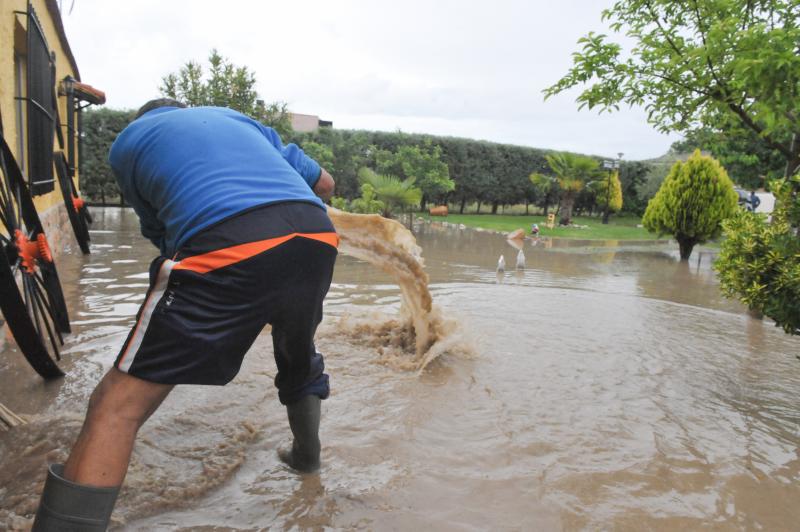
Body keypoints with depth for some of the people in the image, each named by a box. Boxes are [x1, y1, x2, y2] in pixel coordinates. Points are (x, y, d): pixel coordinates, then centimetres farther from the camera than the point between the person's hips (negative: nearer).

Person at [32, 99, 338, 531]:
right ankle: (305, 456, 55)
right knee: (298, 352, 33)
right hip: (318, 237, 6)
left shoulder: (127, 141, 26)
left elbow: (160, 234, 27)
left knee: (118, 405, 4)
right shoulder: (234, 116, 34)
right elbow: (325, 183, 34)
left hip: (228, 246, -5)